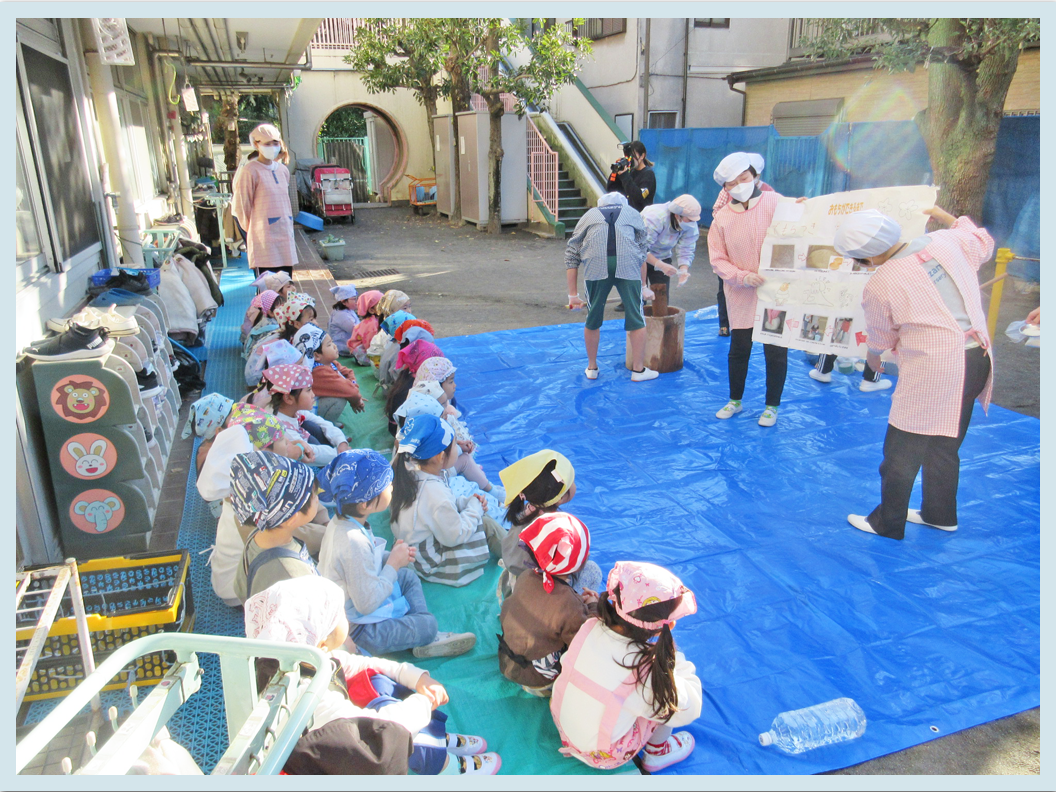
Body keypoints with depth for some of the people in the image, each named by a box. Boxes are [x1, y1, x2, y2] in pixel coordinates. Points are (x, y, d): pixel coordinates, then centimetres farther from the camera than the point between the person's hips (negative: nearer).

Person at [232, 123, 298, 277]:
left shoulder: (283, 170, 12)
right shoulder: (250, 171, -7)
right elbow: (241, 207, -4)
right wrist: (252, 231, 4)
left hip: (285, 236, 6)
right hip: (264, 239, -6)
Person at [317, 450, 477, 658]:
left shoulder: (341, 522, -3)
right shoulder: (354, 541, -34)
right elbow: (367, 604, -31)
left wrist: (389, 557, -3)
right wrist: (393, 564, -20)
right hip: (360, 631, -10)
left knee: (408, 576, 18)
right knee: (427, 624, -15)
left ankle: (424, 636, 12)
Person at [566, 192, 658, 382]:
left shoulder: (589, 215, 30)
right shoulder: (633, 214, 31)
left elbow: (571, 256, 22)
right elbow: (642, 254, 34)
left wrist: (572, 296, 22)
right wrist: (643, 287, 45)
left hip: (595, 262, 0)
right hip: (628, 263, 0)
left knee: (593, 318, 15)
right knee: (636, 317, 12)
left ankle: (592, 368, 28)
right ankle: (638, 370, 22)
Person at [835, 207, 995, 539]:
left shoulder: (880, 285, -14)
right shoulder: (946, 241, 0)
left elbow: (880, 338, 3)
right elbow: (983, 242, 24)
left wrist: (872, 357, 25)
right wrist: (944, 216, 35)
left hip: (932, 372, -8)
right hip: (979, 359, 8)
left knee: (901, 451, 7)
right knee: (945, 445, 23)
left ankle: (887, 524, 21)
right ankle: (940, 514, 39)